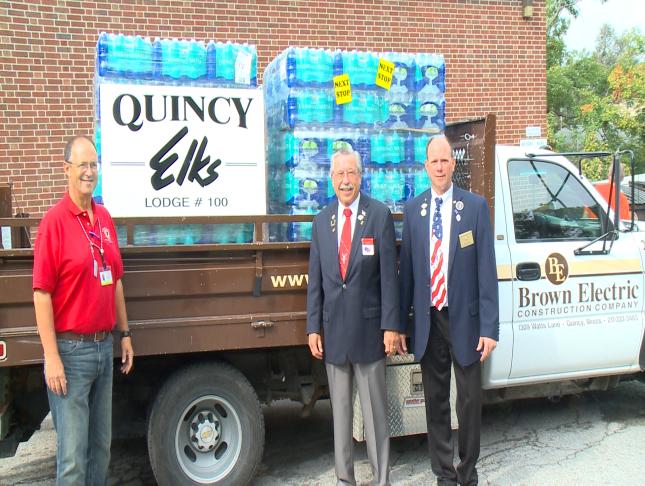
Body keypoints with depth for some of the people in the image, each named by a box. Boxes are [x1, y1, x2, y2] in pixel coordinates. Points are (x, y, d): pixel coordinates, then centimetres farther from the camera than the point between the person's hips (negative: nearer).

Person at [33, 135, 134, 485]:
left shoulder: (104, 217, 9)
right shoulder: (55, 220, -11)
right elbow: (42, 294, -15)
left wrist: (124, 333, 15)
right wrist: (51, 358, -17)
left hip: (104, 345, 7)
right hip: (71, 349, -7)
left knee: (101, 444, 17)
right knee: (73, 454, 1)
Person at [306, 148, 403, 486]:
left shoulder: (379, 215, -2)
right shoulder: (321, 220, 9)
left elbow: (389, 274, -5)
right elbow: (315, 279, 9)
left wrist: (390, 326, -9)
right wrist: (313, 327, 5)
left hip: (368, 328, -3)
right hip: (333, 329, 4)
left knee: (375, 411, 3)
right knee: (340, 411, 12)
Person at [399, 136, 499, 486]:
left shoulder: (475, 206, -3)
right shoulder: (412, 209, 4)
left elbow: (486, 269, -6)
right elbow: (406, 269, 6)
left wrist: (489, 327, -11)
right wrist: (400, 321, 4)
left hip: (464, 319, -2)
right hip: (427, 320, 2)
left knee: (470, 400, 9)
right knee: (435, 401, 12)